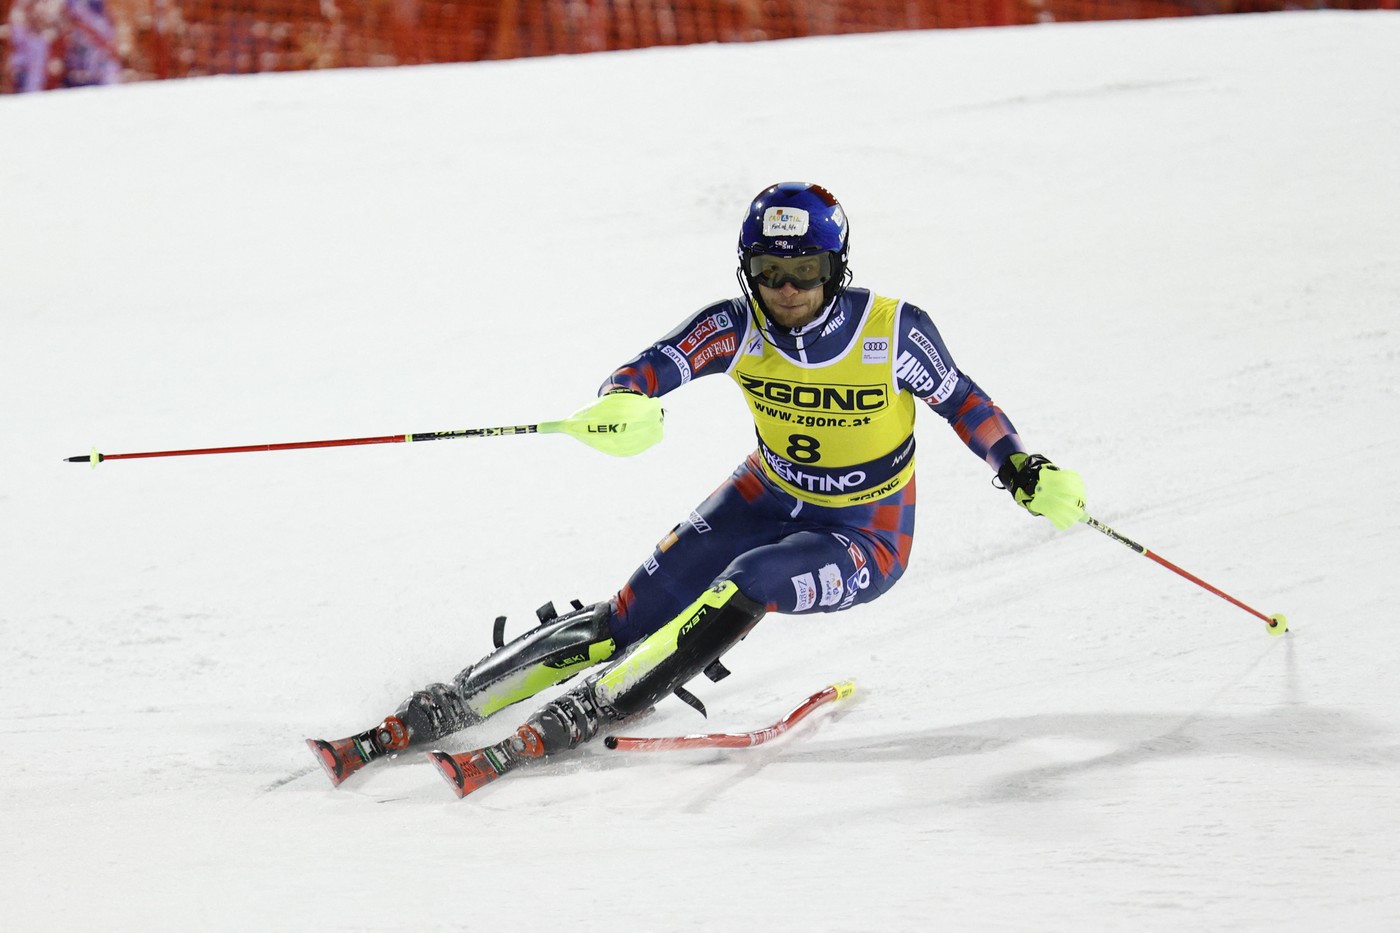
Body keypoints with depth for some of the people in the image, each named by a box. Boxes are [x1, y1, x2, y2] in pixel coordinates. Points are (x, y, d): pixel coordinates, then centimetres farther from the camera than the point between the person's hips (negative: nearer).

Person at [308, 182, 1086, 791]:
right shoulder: (736, 328, -16)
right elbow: (655, 365, -31)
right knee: (634, 615, -10)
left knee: (747, 584, -33)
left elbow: (960, 400, -5)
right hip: (768, 500, 3)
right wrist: (623, 401, -53)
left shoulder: (892, 330, -22)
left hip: (865, 541, -3)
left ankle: (570, 723, -32)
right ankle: (437, 712, -7)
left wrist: (1028, 474, -13)